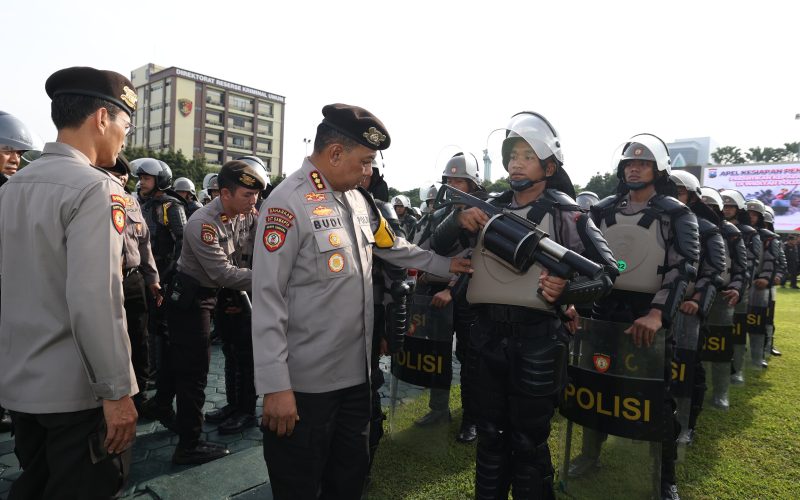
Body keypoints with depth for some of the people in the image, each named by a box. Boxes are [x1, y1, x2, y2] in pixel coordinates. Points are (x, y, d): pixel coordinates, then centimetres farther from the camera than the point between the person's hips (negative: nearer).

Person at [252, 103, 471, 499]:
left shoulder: (358, 199, 7)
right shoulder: (288, 203, -17)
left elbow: (392, 247, 21)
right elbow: (267, 299, -20)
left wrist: (446, 265, 20)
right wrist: (276, 386, -20)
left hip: (356, 374, 7)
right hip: (304, 384, -7)